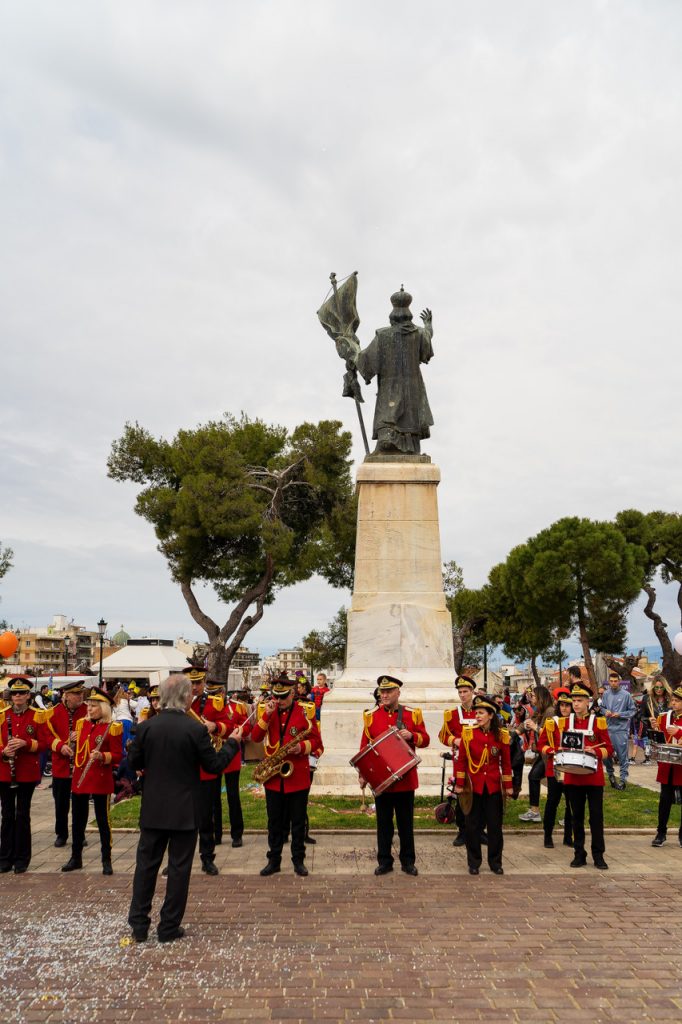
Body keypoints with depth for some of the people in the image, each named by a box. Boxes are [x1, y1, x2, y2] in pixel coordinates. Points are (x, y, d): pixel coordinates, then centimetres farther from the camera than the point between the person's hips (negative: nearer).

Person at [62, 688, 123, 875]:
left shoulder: (113, 728, -9)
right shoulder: (81, 723, 8)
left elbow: (117, 756, -9)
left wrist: (102, 756, -26)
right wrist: (76, 767, 14)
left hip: (101, 780, -5)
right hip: (79, 779, 5)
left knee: (103, 820, 3)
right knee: (77, 820, 13)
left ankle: (106, 860, 13)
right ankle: (76, 858, 27)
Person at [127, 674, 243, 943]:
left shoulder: (146, 727, -7)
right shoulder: (196, 729, -16)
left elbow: (134, 763, 3)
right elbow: (214, 766, -10)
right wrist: (232, 742, 4)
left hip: (153, 809, 3)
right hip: (185, 810, -3)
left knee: (146, 863, 15)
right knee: (179, 867, 9)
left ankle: (138, 924, 22)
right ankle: (169, 928, 17)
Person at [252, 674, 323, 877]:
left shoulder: (306, 711, -4)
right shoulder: (266, 710, 2)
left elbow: (316, 740, -2)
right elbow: (255, 737, -8)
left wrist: (303, 747, -22)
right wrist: (267, 715, -19)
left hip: (298, 776, -2)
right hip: (273, 776, 2)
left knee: (298, 821, 7)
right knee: (275, 821, 11)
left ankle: (298, 860, 20)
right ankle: (274, 860, 22)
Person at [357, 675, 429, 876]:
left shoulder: (413, 714, 0)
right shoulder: (371, 716, 0)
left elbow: (425, 739, 2)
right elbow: (364, 747, 3)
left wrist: (412, 735, -18)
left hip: (405, 778, 0)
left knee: (406, 822, 10)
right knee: (383, 822, 9)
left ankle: (408, 861, 23)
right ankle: (384, 861, 20)